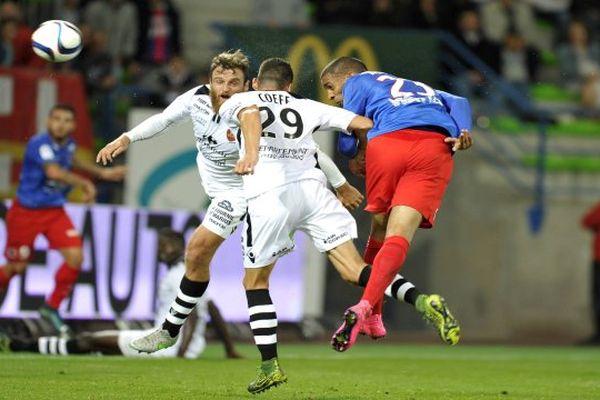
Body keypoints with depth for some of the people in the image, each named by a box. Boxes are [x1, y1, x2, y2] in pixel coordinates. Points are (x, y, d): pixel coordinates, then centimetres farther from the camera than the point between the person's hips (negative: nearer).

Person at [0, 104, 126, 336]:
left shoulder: (68, 144, -1)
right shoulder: (39, 144, -25)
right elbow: (53, 171, -42)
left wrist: (102, 173, 21)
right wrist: (84, 184, -48)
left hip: (55, 211, 6)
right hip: (26, 212, -6)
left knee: (75, 257, -11)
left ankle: (51, 308, 7)